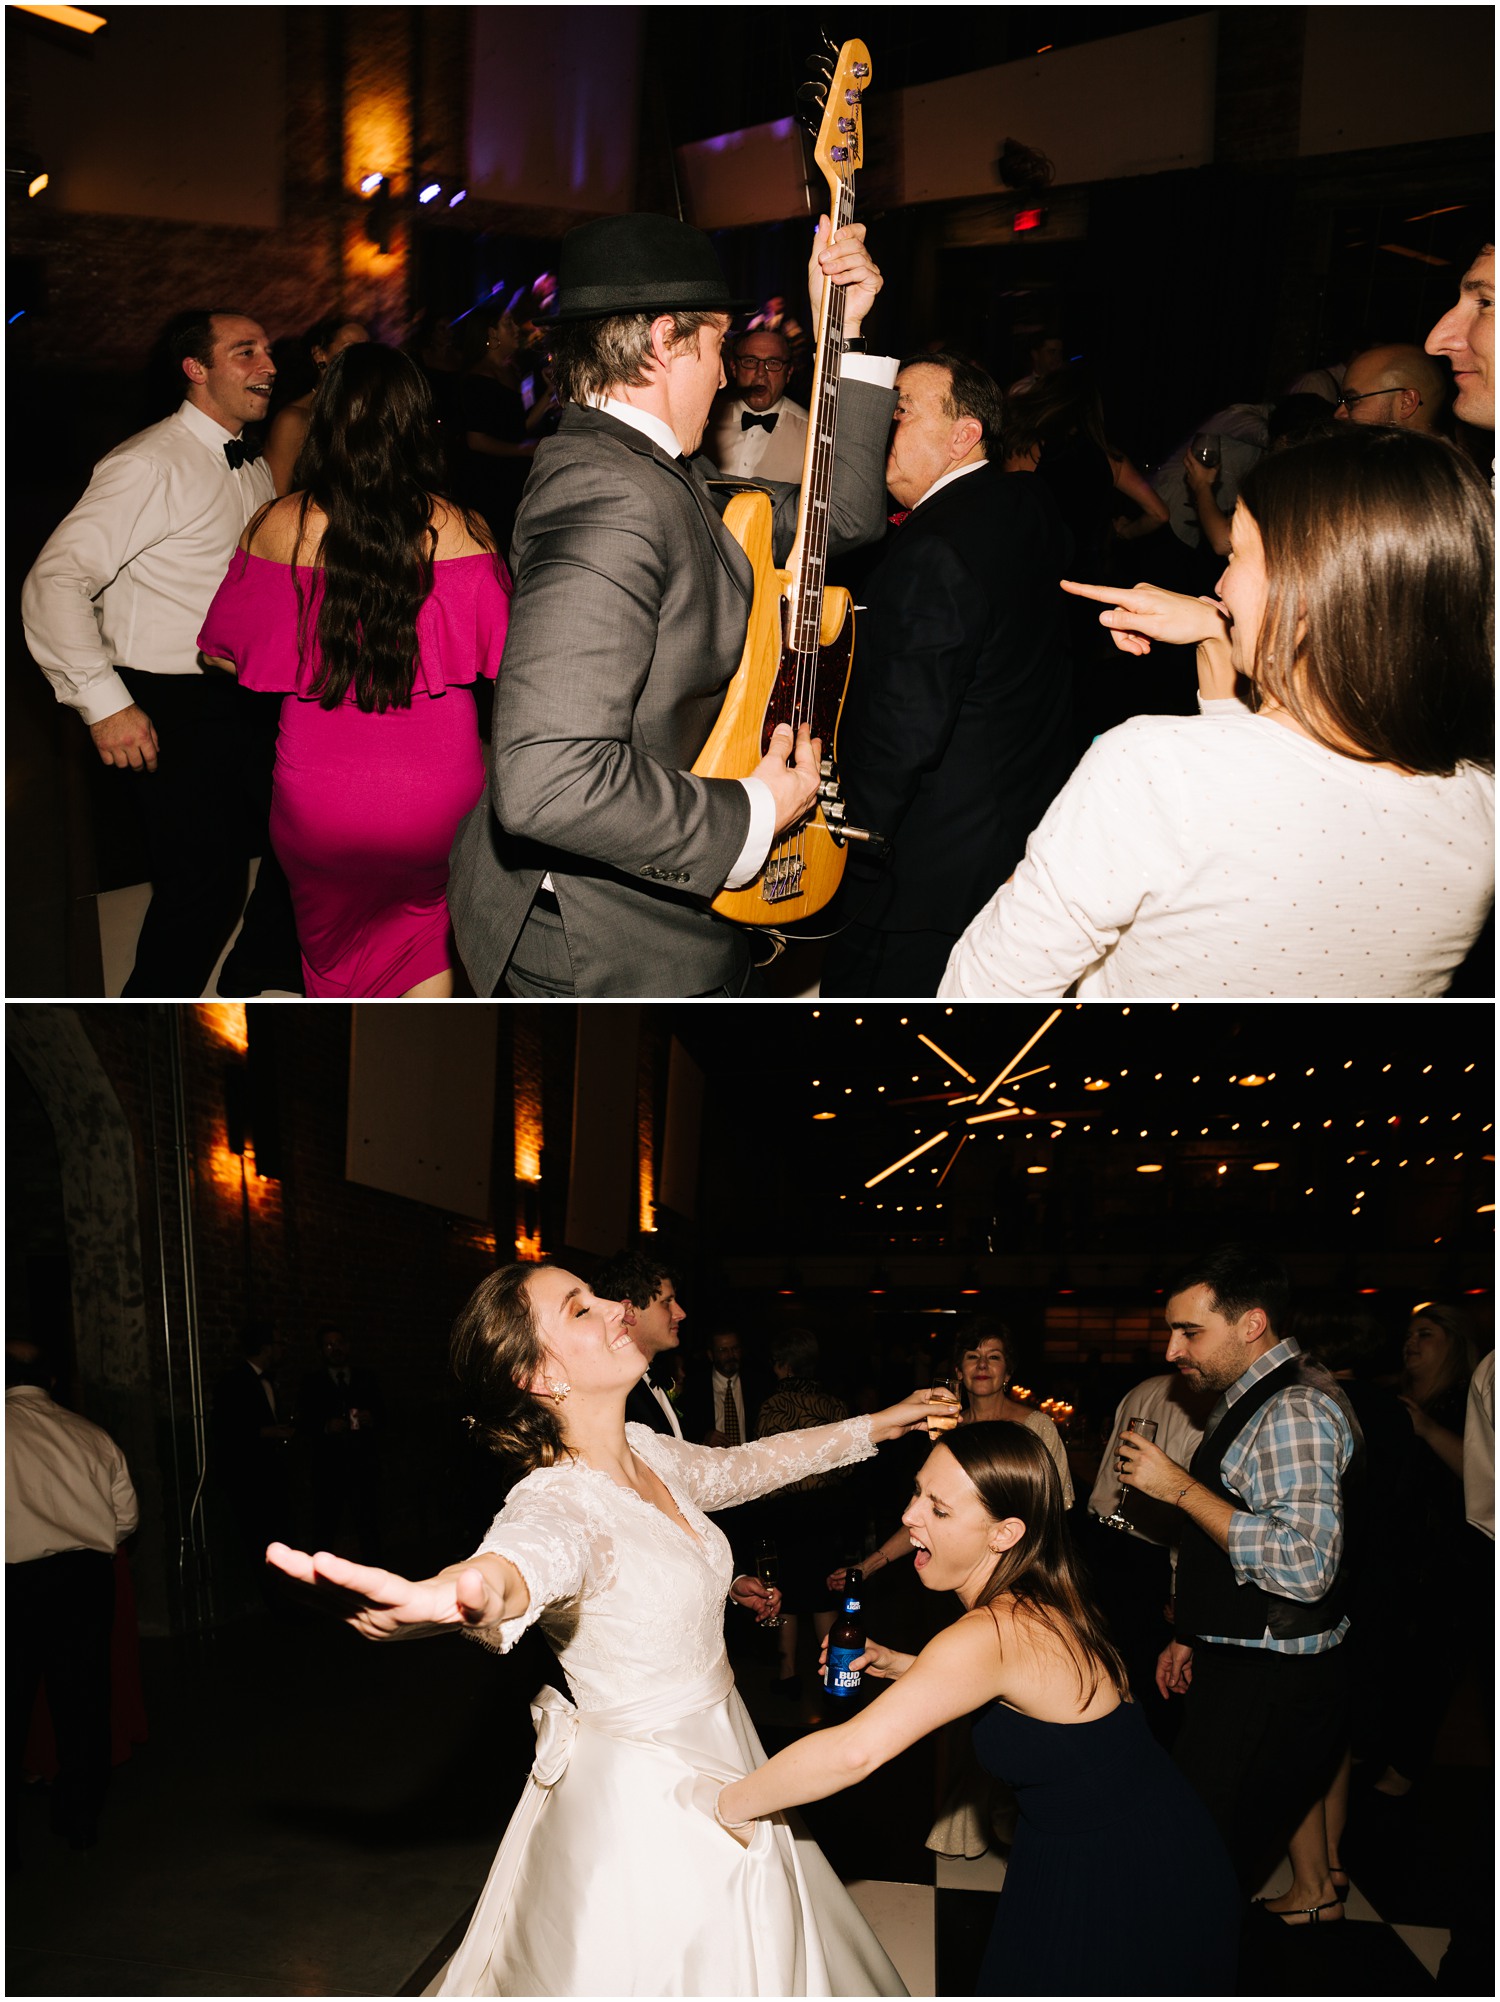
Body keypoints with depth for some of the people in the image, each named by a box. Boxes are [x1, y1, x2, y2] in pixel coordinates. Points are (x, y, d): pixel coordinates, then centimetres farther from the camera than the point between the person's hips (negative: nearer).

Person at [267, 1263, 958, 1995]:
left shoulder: (649, 1451, -4)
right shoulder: (558, 1500, -29)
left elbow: (747, 1465, 17)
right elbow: (529, 1553, -53)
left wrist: (876, 1426, 25)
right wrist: (467, 1593, -77)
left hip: (718, 1759, 8)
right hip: (649, 1803, -8)